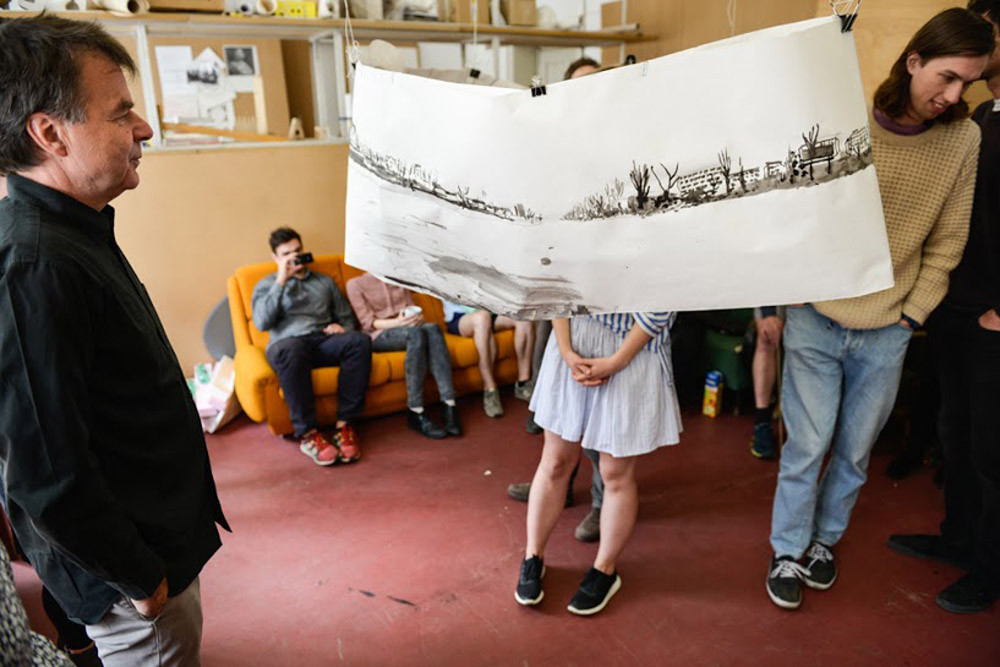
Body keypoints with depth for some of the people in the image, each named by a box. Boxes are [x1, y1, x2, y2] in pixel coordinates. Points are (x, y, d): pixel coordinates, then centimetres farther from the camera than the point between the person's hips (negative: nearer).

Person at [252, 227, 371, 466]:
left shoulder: (325, 282, 29)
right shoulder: (266, 284, 21)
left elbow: (347, 317, 27)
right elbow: (261, 323, 1)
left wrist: (341, 328, 1)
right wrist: (281, 281, -2)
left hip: (324, 341, 3)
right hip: (287, 343, -2)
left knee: (360, 341, -32)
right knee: (291, 349, -42)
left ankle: (345, 424, -31)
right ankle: (307, 434, -35)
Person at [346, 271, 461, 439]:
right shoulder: (355, 284, 10)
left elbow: (412, 307, 18)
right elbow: (367, 322, -1)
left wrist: (417, 317, -8)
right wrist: (396, 322, -18)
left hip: (407, 326, 4)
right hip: (379, 335, -4)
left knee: (432, 328, -31)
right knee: (415, 333, -36)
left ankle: (449, 405, -41)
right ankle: (415, 412, -38)